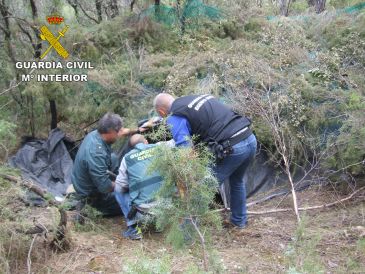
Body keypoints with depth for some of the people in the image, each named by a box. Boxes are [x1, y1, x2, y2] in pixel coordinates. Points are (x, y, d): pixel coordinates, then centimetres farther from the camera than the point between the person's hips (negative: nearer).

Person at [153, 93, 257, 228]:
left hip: (233, 148, -8)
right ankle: (239, 220, 47)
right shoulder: (197, 97, 20)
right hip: (251, 139, 8)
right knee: (237, 181, 32)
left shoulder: (175, 117, -3)